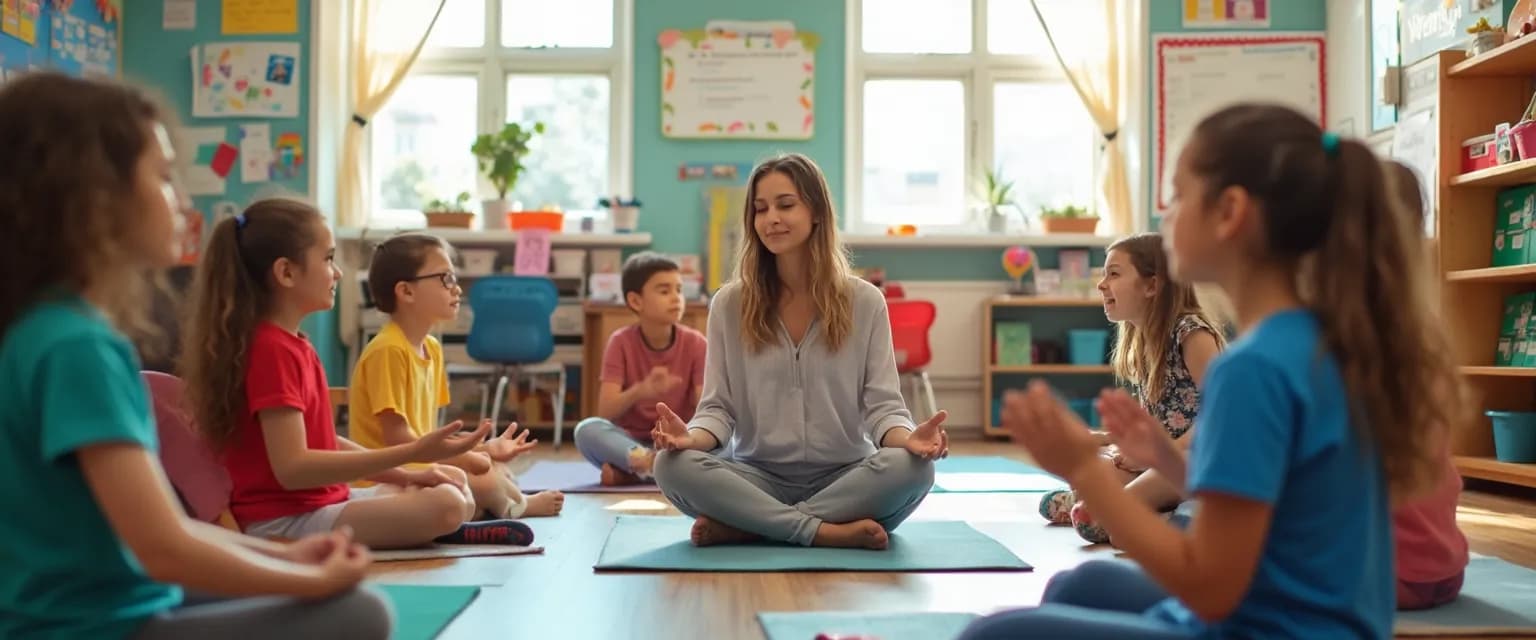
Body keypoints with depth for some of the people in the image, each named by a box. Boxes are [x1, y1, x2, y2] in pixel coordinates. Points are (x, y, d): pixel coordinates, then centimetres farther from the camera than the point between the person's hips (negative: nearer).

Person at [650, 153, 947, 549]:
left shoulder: (864, 302, 2)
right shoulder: (729, 304, 3)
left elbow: (882, 404, -2)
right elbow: (719, 407, 0)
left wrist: (907, 438, -25)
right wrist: (691, 436, -23)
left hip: (845, 479, 0)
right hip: (760, 479, 0)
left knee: (912, 467, -32)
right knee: (673, 466, -28)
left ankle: (743, 528, -23)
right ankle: (828, 532, -25)